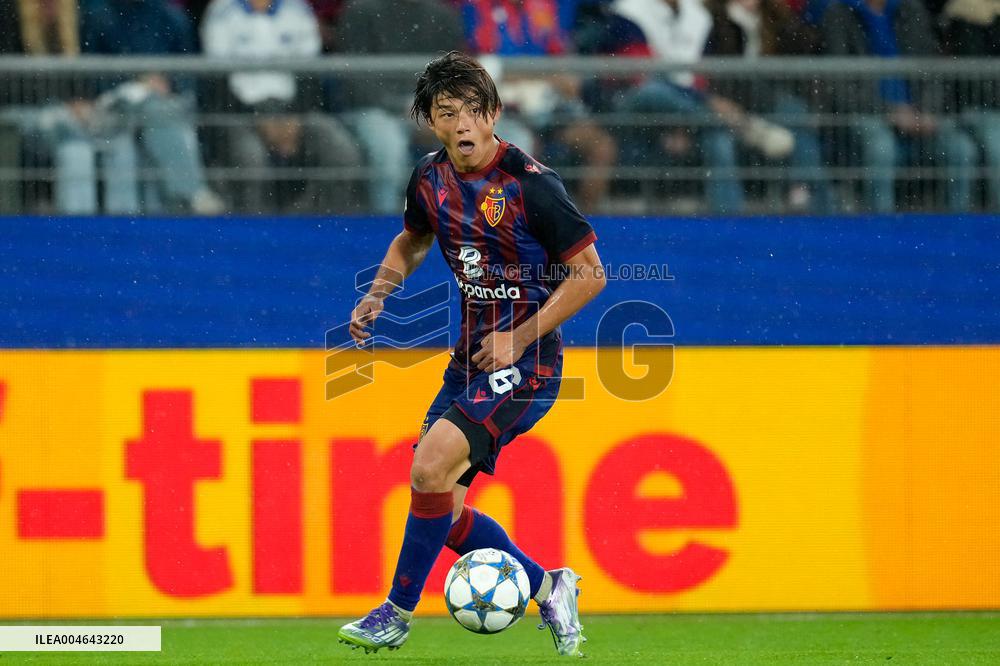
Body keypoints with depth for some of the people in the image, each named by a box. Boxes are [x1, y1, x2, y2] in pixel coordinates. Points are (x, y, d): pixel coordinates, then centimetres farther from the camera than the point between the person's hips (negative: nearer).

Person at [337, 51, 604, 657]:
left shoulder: (530, 184, -16)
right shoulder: (431, 177, 3)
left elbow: (589, 274, -12)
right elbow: (413, 240, 25)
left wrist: (520, 338, -17)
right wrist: (378, 294, 6)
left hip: (525, 365, -8)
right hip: (469, 358, 8)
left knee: (429, 469, -22)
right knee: (442, 511, 4)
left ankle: (398, 614, -6)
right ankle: (547, 588, 23)